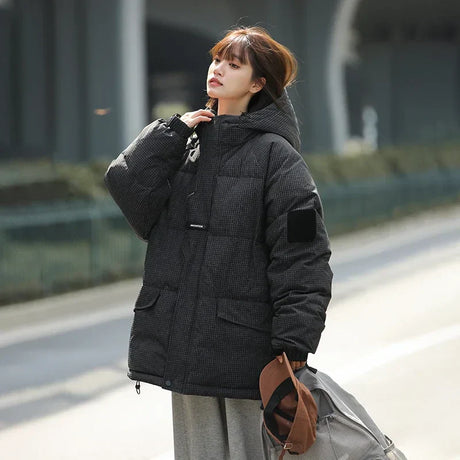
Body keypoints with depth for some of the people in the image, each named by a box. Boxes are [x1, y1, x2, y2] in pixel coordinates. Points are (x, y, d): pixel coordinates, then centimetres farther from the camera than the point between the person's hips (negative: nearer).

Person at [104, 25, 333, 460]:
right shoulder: (184, 142, 13)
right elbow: (129, 188, -3)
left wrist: (294, 345, -16)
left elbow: (302, 254, -9)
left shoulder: (276, 155, -4)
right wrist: (173, 131, -5)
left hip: (244, 343, -5)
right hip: (182, 340, 5)